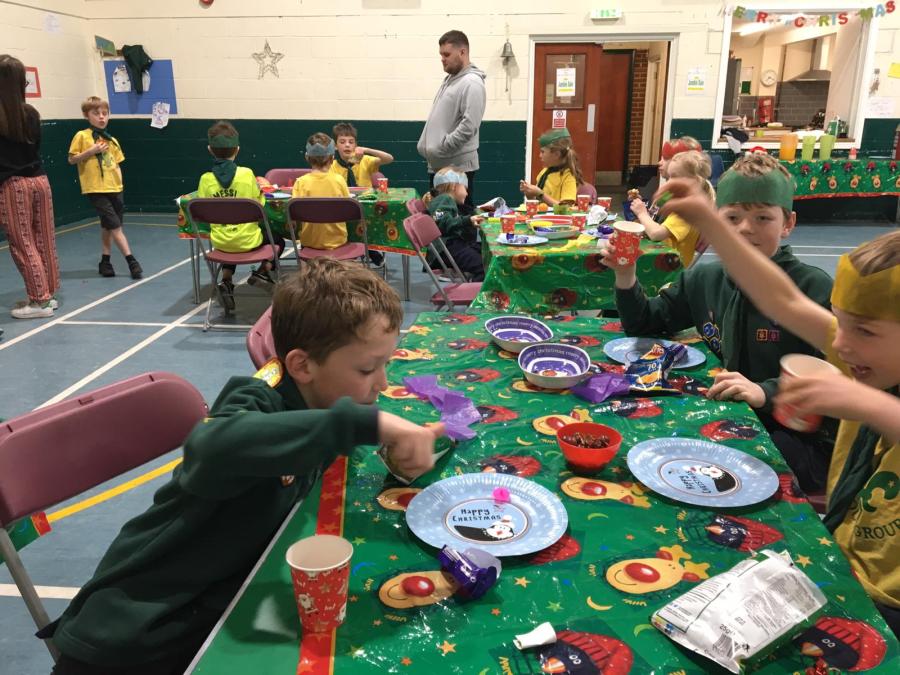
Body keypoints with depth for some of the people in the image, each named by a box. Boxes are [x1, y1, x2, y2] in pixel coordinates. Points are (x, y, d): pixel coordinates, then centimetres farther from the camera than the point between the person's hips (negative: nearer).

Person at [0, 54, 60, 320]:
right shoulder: (32, 114, 3)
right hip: (39, 180, 5)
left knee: (23, 245, 1)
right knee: (44, 242, 10)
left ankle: (40, 300, 2)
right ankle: (48, 293, 19)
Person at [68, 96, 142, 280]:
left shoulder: (112, 140, 10)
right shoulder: (82, 136, -4)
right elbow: (71, 159, -4)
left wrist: (119, 183, 3)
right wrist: (91, 151, -14)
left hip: (114, 189, 6)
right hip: (95, 189, -5)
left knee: (107, 226, 13)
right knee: (115, 225, -9)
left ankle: (105, 262, 23)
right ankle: (131, 261, -6)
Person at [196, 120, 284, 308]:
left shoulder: (206, 179, -8)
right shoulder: (247, 174, -12)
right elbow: (259, 204, -4)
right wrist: (260, 193, 16)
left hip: (220, 241, 2)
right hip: (248, 240, -2)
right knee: (278, 240, 26)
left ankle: (226, 281, 17)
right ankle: (262, 272, 6)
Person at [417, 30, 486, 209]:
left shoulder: (472, 83, -13)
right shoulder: (449, 79, 17)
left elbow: (469, 126, -23)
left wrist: (439, 149, -20)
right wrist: (425, 145, 13)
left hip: (458, 166, -9)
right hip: (438, 165, 9)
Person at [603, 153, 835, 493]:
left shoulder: (813, 288, -11)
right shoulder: (703, 279, 5)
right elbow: (644, 325, 15)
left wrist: (766, 392, -30)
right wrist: (625, 275, -3)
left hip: (799, 439, -5)